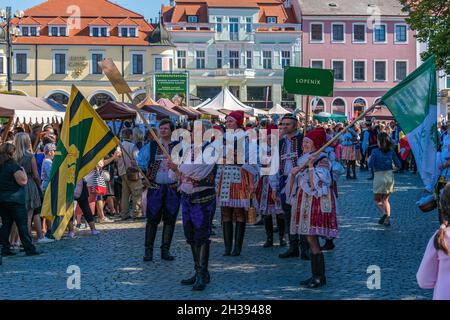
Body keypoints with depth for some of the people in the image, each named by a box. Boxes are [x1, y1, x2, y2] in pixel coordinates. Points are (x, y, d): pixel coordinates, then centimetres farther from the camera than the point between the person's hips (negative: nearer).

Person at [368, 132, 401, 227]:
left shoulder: (375, 152, -9)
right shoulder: (391, 151, 0)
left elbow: (371, 165, -13)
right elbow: (398, 164, 0)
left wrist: (369, 160, 6)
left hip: (379, 176, -4)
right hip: (389, 176, 4)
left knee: (377, 199, 11)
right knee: (385, 199, 17)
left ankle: (384, 213, -14)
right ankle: (387, 219, 6)